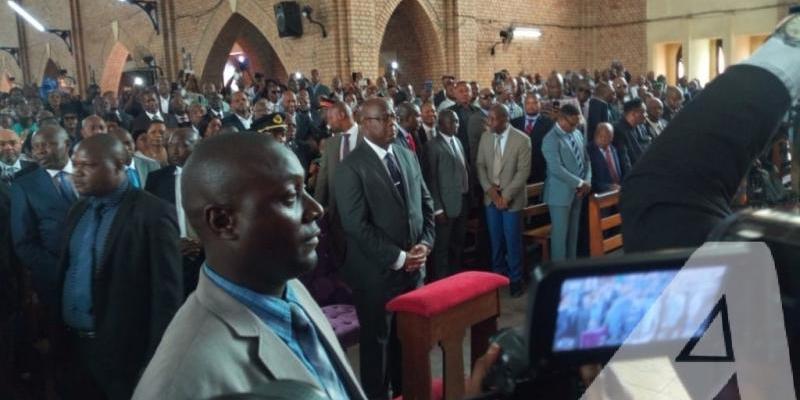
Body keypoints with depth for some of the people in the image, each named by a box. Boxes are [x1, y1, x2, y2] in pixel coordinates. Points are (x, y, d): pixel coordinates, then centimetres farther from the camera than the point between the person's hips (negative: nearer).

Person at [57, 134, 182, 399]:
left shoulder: (151, 214, -15)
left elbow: (165, 295, -16)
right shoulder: (79, 210, 10)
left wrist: (157, 364, -14)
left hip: (123, 353, -7)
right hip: (72, 346, 7)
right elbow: (65, 273, 15)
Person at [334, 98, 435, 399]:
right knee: (377, 339, 11)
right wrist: (397, 258, -17)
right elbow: (356, 226, -19)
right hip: (376, 272, -6)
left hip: (413, 265, 6)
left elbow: (425, 203, 11)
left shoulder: (407, 156, 7)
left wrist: (425, 243, -4)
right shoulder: (351, 167, -14)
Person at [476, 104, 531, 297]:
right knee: (495, 239, 11)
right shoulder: (485, 138, 3)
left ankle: (515, 279, 16)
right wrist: (489, 189, -8)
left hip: (511, 198, -4)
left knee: (512, 241, 2)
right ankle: (498, 274, 26)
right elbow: (480, 166, 6)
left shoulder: (522, 140, -11)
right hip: (491, 197, 4)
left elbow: (523, 171, -12)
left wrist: (506, 195, -15)